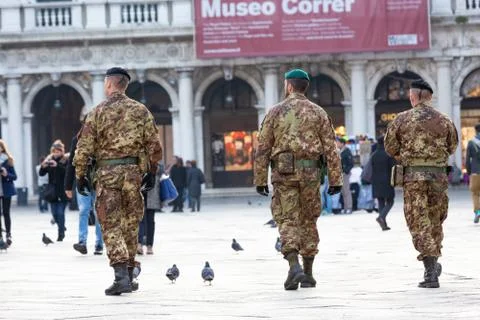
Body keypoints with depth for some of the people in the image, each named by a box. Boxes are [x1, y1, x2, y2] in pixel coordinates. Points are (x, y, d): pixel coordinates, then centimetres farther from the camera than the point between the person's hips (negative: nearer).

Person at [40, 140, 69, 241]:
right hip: (52, 191, 4)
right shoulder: (50, 159, 7)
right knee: (54, 213, 8)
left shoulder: (66, 160, -5)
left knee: (60, 212, -7)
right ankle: (62, 228, 32)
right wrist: (43, 166, -18)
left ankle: (61, 234, 3)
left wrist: (57, 165, -29)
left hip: (62, 192, -4)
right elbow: (42, 173, 3)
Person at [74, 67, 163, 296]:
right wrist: (151, 172, 15)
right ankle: (128, 276, 19)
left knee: (111, 226, -1)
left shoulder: (98, 113, -3)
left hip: (107, 171, -3)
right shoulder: (141, 111, 5)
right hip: (133, 171, 3)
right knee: (131, 225, 14)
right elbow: (154, 145, 6)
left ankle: (121, 275, -16)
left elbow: (84, 148, -4)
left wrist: (80, 175, 5)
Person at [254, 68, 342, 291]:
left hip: (283, 172, -2)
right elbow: (330, 149, 2)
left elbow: (262, 149, 1)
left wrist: (260, 179, 5)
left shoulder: (276, 112, 2)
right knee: (308, 220, 12)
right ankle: (308, 273, 16)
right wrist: (335, 179, 4)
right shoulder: (318, 113, 6)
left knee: (287, 220, 0)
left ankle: (294, 266, -21)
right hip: (310, 172, 2)